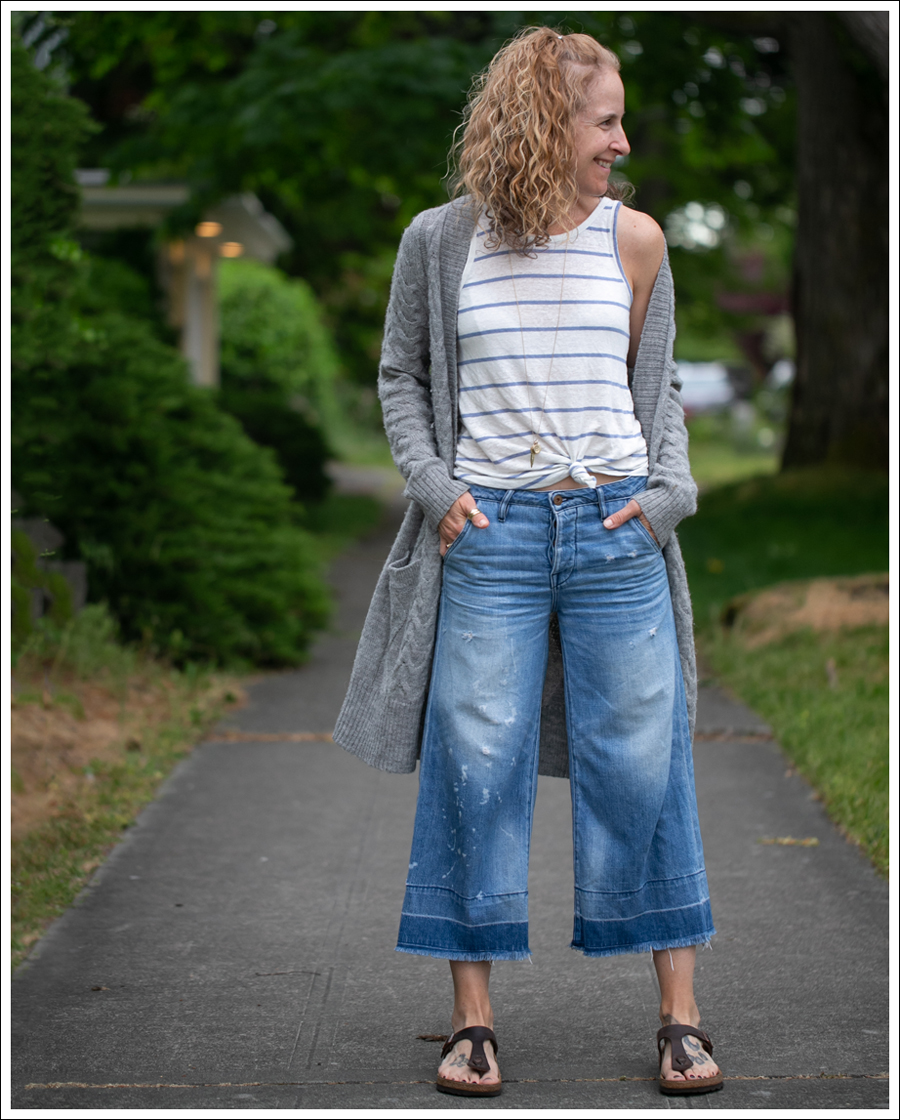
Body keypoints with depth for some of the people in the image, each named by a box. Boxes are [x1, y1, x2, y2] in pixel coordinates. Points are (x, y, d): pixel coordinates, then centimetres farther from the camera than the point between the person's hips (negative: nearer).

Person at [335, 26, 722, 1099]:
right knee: (476, 765, 0)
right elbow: (401, 376, 12)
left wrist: (670, 488, 0)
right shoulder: (441, 241, 2)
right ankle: (472, 1018, 11)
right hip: (489, 531, -1)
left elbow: (658, 388, 14)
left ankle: (679, 1012, 12)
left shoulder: (634, 239, 5)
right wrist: (433, 483, -1)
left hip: (615, 529, 1)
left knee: (642, 764, 2)